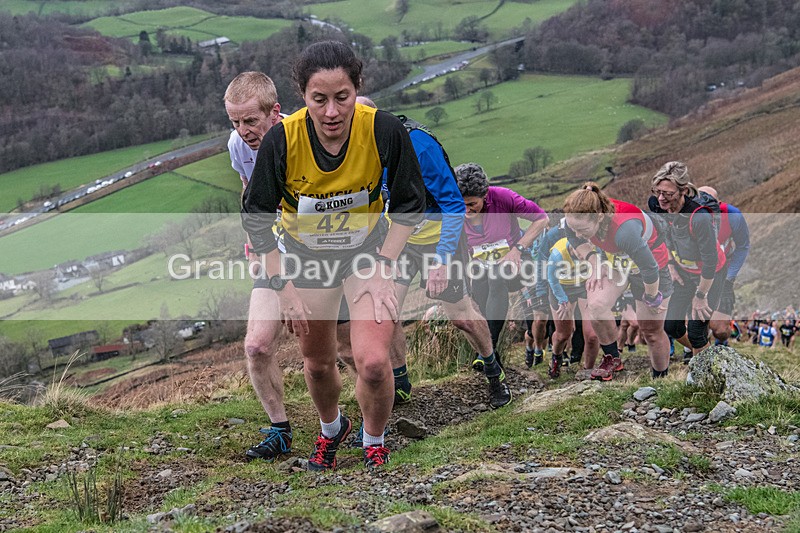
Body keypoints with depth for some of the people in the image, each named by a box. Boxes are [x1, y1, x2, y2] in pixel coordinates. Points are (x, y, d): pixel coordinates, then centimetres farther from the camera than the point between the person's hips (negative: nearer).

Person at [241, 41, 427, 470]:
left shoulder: (385, 131, -26)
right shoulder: (282, 139, -26)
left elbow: (409, 205, -10)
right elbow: (256, 217, -11)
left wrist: (382, 266, -16)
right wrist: (283, 285, -15)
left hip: (369, 250, -1)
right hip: (307, 257, 1)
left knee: (373, 362, -17)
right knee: (318, 365, 15)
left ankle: (374, 444, 14)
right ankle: (331, 429, 50)